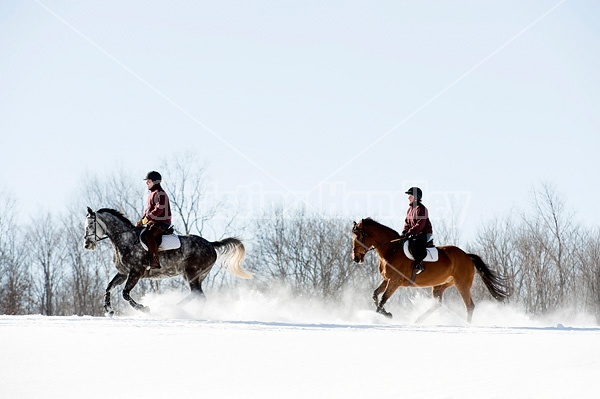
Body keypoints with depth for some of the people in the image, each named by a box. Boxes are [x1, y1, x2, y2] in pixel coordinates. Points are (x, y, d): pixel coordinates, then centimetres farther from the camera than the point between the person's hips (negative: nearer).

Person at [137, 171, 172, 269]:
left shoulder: (160, 194, -10)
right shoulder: (152, 194, 22)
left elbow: (159, 209, -23)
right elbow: (148, 209, 26)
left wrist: (147, 218, -23)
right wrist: (142, 219, 10)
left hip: (162, 223, -11)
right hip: (153, 222, 11)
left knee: (148, 235, -34)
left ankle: (155, 261, -39)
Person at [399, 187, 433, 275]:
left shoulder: (421, 208, -14)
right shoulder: (410, 209, 15)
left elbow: (420, 225, -22)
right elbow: (407, 223, 17)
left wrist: (409, 233, -26)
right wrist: (404, 233, -1)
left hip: (425, 234, -10)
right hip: (415, 235, 10)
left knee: (413, 243, -36)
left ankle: (419, 265, -33)